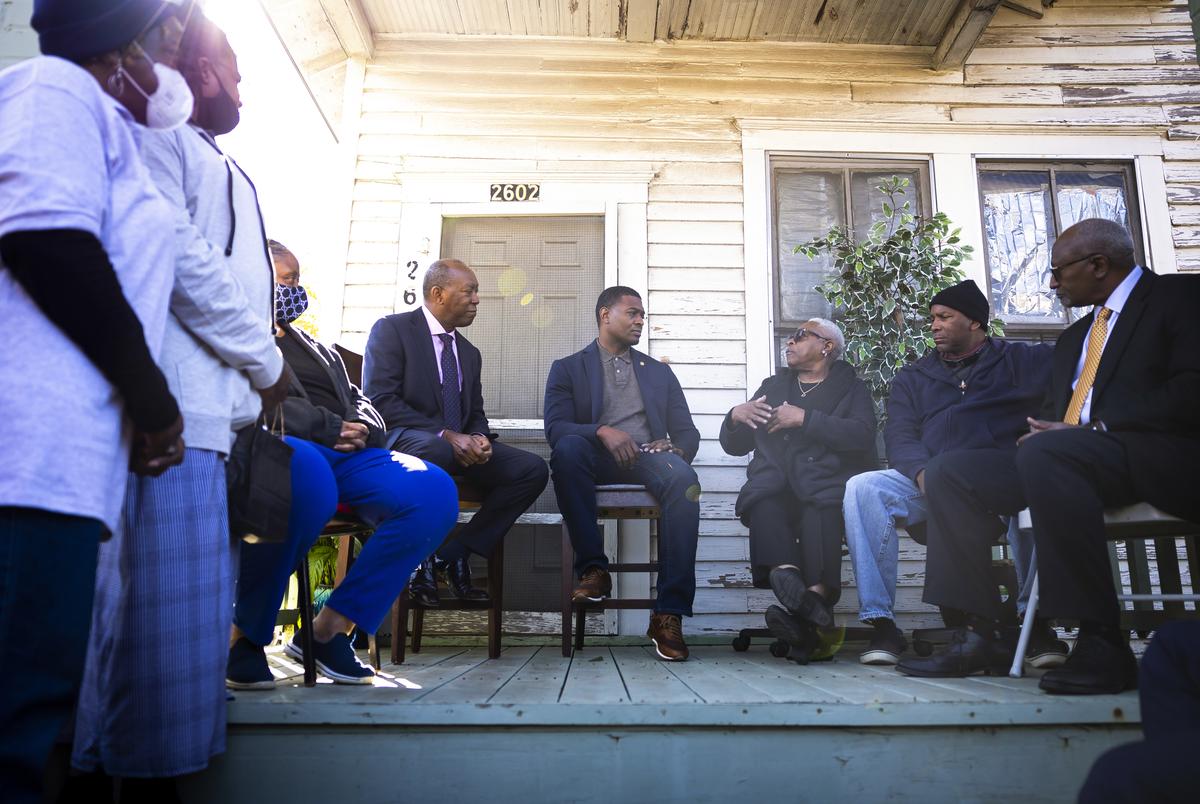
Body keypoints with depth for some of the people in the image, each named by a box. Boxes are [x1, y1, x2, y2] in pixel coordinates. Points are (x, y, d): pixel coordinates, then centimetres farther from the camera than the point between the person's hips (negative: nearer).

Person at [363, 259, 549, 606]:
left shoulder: (470, 352, 20)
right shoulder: (391, 329, -1)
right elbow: (380, 399, -13)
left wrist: (479, 439, -7)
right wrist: (446, 435, -21)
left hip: (459, 447, 7)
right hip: (405, 440, -6)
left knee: (534, 469, -14)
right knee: (434, 449, -41)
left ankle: (456, 552, -9)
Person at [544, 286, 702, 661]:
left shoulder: (659, 371, 25)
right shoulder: (568, 368, 15)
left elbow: (687, 431, 17)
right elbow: (556, 427, -1)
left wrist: (675, 447, -8)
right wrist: (602, 431, -20)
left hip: (649, 457, 2)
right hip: (598, 458, -1)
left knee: (683, 479, -33)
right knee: (567, 448, -35)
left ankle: (669, 613, -33)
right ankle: (593, 568, -26)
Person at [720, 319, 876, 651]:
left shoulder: (852, 388, 19)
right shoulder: (772, 386, 30)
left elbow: (862, 435, -4)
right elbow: (733, 446, 26)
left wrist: (805, 418, -9)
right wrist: (735, 416, 4)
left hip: (827, 479, -2)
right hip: (778, 482, 2)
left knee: (820, 506, -37)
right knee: (763, 500, -33)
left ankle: (816, 595, -48)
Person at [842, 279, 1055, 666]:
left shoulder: (1019, 359, 16)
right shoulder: (912, 378, 23)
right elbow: (899, 435, 7)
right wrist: (922, 472, -17)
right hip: (930, 483, 3)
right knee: (863, 489, -26)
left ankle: (1037, 620, -22)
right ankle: (881, 623, -24)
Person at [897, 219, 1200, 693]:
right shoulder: (1076, 335, 27)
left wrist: (1092, 429, -17)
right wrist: (1040, 430, -1)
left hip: (1156, 458, -8)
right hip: (1061, 457, 8)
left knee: (1046, 452, -37)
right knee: (949, 472, -9)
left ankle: (1102, 641, -30)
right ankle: (978, 635, -12)